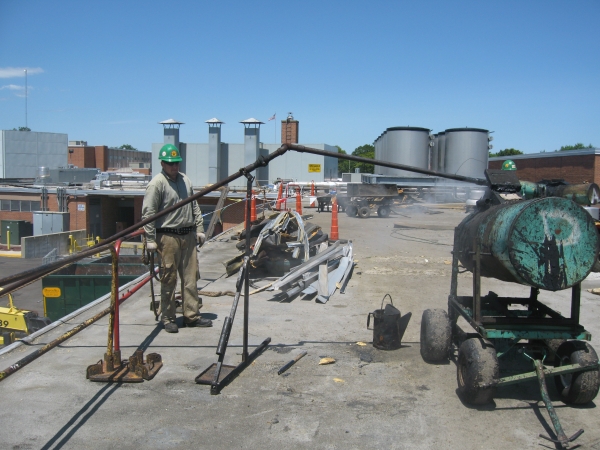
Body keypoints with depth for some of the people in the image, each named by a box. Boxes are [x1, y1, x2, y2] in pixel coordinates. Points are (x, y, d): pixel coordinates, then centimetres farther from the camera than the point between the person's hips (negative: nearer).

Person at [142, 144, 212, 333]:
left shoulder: (185, 180, 13)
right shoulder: (157, 184, -8)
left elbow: (194, 207, 19)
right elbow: (148, 213, -12)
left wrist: (199, 229, 13)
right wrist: (150, 240, -15)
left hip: (188, 235, 6)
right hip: (168, 237, -6)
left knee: (191, 277, 9)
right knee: (169, 279, 1)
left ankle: (192, 316, 17)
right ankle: (168, 319, 12)